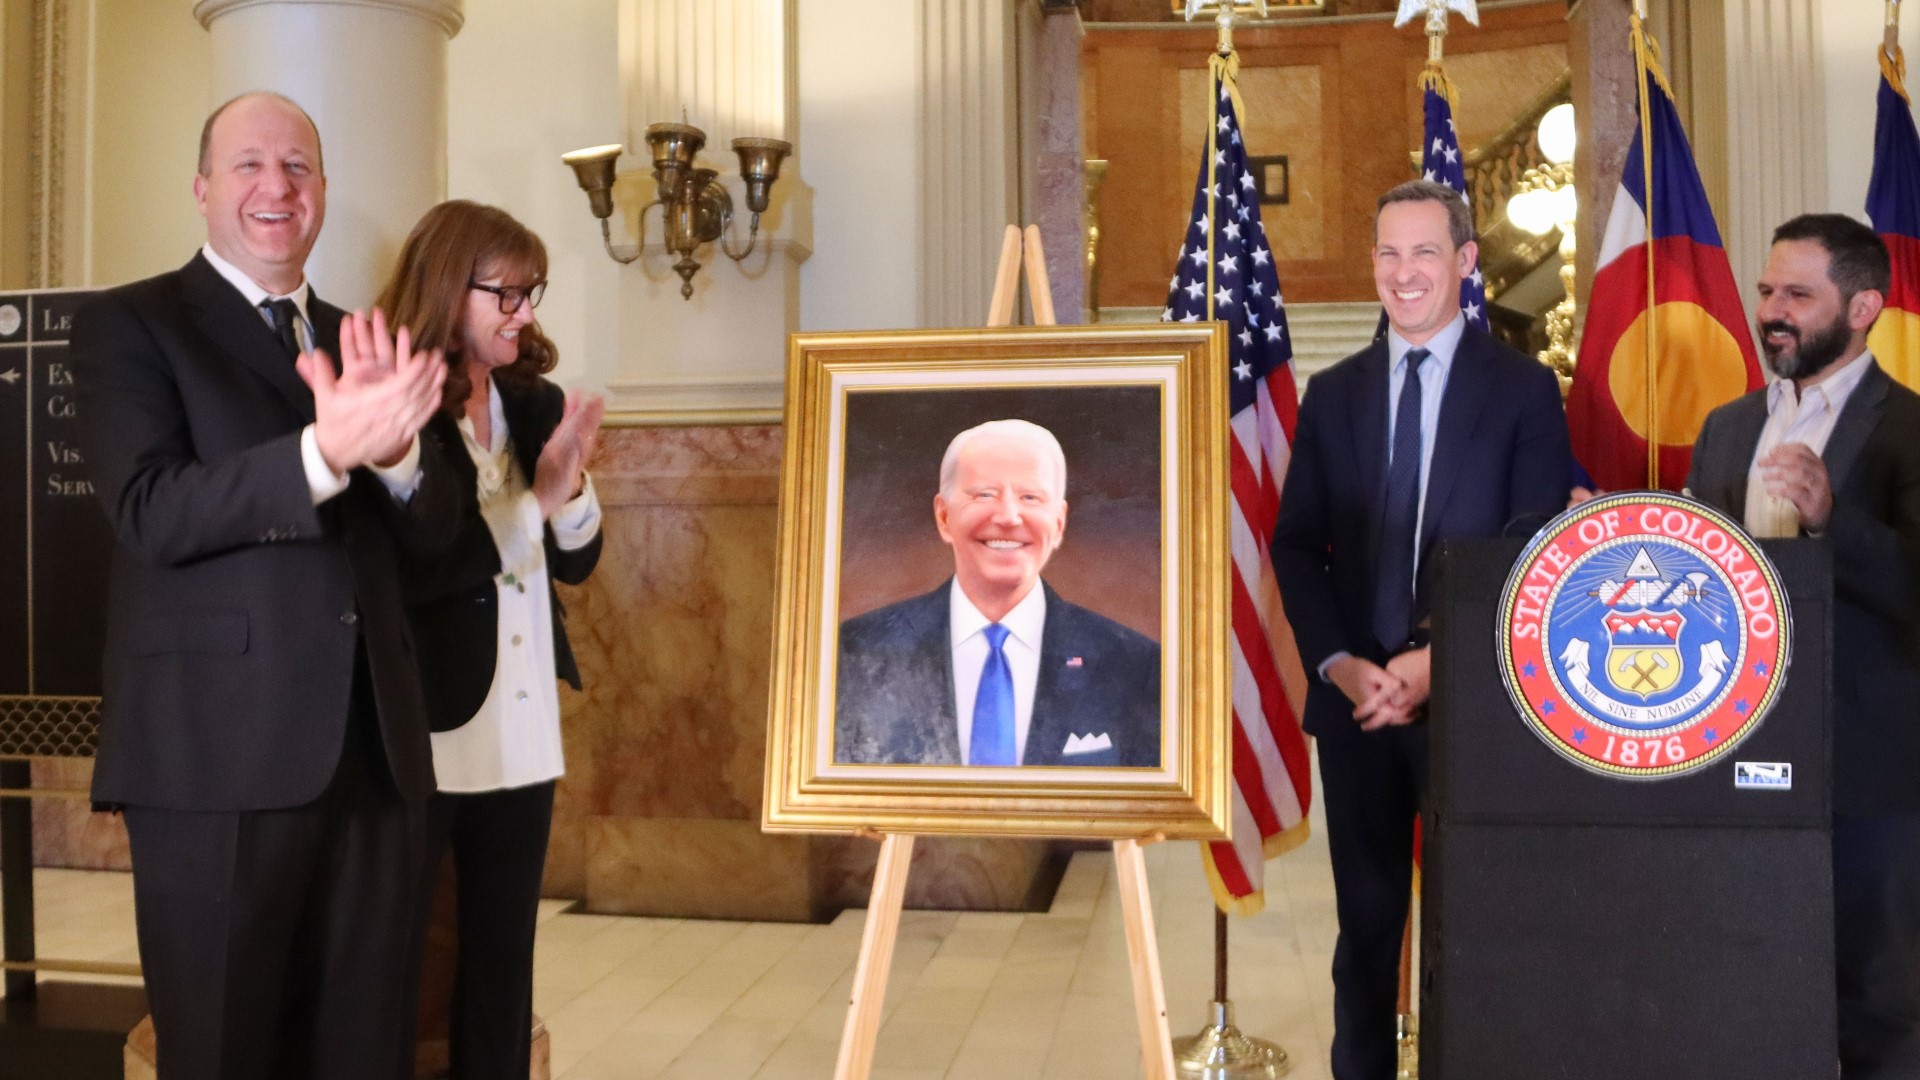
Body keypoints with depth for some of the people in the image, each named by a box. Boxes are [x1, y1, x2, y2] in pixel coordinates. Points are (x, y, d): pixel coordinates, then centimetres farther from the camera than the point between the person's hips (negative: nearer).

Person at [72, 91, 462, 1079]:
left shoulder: (359, 344, 15)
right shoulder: (128, 324, 1)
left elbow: (435, 528, 6)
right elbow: (150, 513, -14)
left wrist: (392, 446, -17)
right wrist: (326, 449, -29)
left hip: (374, 750, 5)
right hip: (220, 752, -4)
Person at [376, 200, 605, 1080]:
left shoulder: (535, 403, 6)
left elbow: (577, 561, 9)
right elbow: (399, 574, -20)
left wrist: (568, 489, -10)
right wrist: (531, 502, -20)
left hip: (522, 727, 6)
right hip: (424, 726, -6)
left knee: (504, 949, 15)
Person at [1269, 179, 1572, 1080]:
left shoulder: (1523, 388, -1)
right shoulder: (1333, 393, 8)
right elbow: (1296, 544, 6)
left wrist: (1441, 662, -14)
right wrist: (1340, 664, -9)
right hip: (1355, 696, 3)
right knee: (1366, 918, 12)